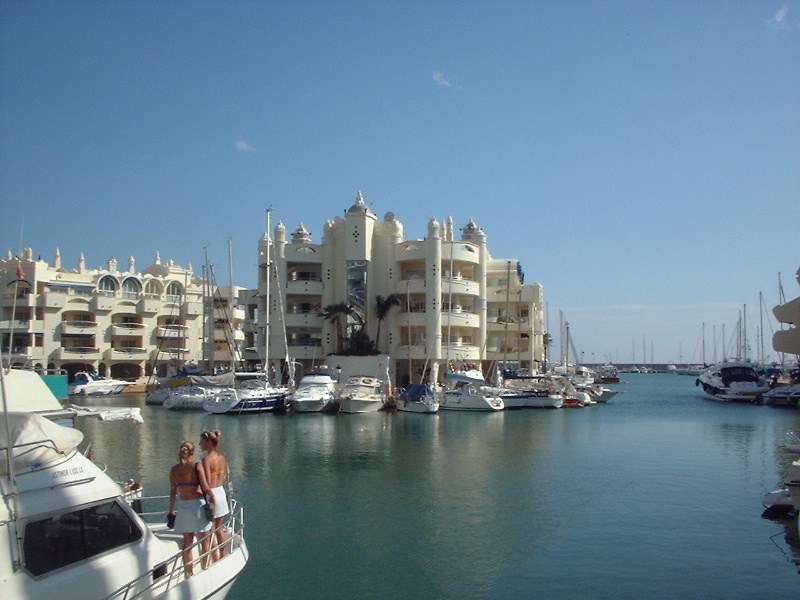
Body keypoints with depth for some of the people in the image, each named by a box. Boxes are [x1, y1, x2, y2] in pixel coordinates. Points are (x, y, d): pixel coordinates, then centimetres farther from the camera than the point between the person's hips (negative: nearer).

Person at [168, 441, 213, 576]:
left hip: (183, 506, 4)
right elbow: (205, 488, -14)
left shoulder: (174, 470, 1)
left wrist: (171, 510, 16)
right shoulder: (197, 467, -11)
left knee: (187, 542, 14)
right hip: (198, 504, -4)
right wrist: (212, 496, 5)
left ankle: (189, 572, 20)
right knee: (205, 542, 8)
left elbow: (173, 492, 6)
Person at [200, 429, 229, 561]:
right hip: (221, 492, 7)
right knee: (219, 528, 19)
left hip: (211, 494, -7)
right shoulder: (222, 457, 4)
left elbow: (207, 481, -20)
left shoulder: (207, 459, -18)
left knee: (210, 531, 3)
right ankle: (223, 557, 26)